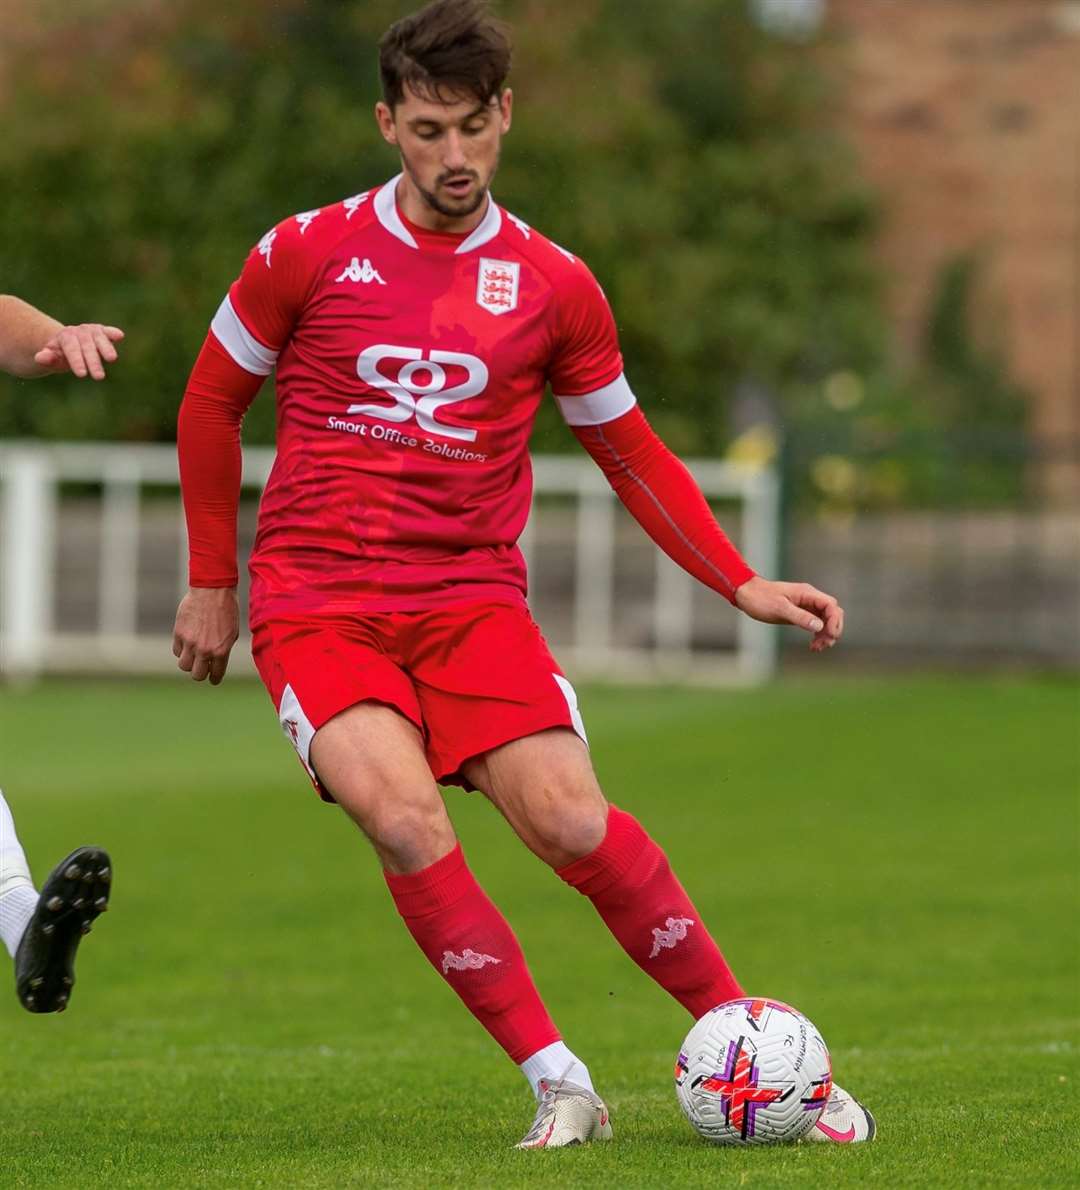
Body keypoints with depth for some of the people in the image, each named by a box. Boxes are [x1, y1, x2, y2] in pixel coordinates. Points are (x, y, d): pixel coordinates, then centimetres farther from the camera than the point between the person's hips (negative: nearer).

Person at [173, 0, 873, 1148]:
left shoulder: (552, 285, 5)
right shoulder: (306, 252, 0)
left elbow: (630, 452, 16)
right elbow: (212, 401, 13)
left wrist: (744, 586, 7)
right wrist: (210, 581, 13)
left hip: (472, 598, 1)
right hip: (315, 603, -1)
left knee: (570, 821, -18)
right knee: (405, 817, -25)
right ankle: (558, 1084, -17)